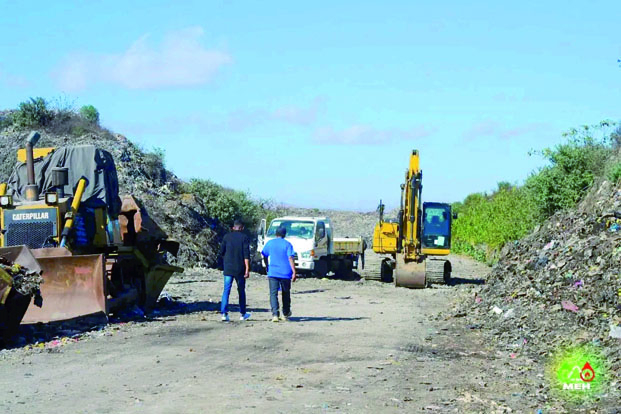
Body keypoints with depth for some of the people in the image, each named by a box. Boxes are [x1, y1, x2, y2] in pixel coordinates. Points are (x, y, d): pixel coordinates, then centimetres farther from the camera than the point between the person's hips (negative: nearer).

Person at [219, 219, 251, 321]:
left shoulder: (227, 237, 4)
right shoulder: (244, 238, -3)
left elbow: (222, 252, 8)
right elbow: (246, 254, -9)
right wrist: (247, 269, -10)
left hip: (228, 268, 1)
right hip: (240, 269, -1)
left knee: (226, 291, 0)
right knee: (241, 291, 12)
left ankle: (224, 313, -13)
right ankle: (243, 314, 21)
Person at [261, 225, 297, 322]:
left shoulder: (270, 243, 6)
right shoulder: (287, 244, -1)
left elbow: (265, 256, 14)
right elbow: (290, 258, -10)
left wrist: (267, 269, 28)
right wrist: (294, 272, -10)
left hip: (273, 273, 0)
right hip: (285, 273, 0)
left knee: (273, 293, -2)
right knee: (286, 293, 15)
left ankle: (275, 314, -17)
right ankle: (286, 314, 26)